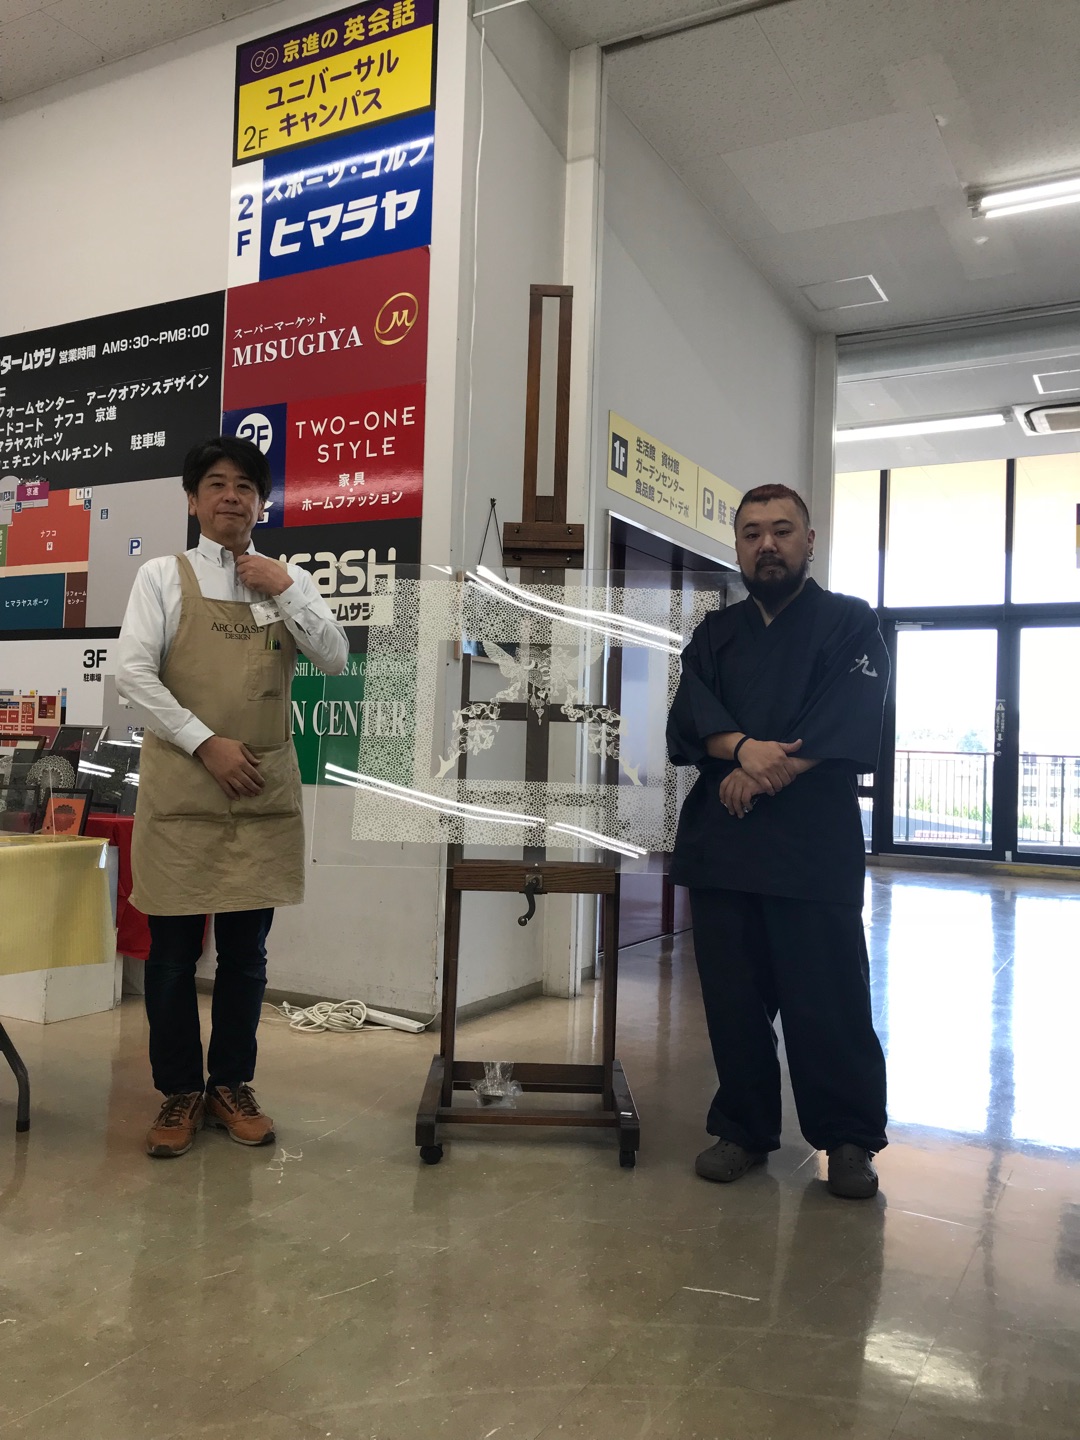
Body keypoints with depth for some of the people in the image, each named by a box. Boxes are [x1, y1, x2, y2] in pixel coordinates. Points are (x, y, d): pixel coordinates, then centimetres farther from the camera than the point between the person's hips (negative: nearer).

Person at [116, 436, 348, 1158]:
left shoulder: (290, 580, 10)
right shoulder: (164, 576, 2)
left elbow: (336, 659, 0)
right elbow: (132, 671, -6)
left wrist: (287, 591, -9)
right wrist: (206, 742, -13)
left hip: (265, 787, 2)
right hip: (181, 785, -2)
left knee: (246, 948, 9)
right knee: (174, 946, 4)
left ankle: (232, 1085, 24)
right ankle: (180, 1091, 20)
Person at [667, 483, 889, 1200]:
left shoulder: (850, 624, 5)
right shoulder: (716, 633, 17)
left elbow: (847, 724, -9)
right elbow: (692, 711, 1)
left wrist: (763, 776, -15)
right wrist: (743, 748, -19)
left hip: (815, 843, -3)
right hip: (721, 839, 4)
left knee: (827, 999, 0)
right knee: (734, 998, 8)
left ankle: (850, 1138, 18)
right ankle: (745, 1128, 23)